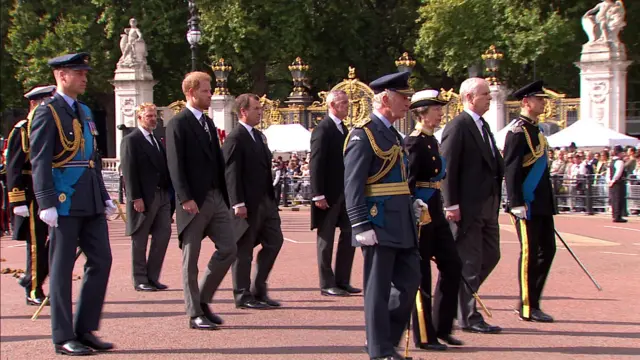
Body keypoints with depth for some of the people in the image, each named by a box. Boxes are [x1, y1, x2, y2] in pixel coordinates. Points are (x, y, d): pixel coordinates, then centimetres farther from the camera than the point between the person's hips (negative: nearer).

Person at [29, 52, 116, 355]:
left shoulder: (85, 112, 17)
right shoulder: (47, 112, -6)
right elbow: (39, 162, -12)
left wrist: (105, 197, 18)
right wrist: (46, 203, -19)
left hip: (91, 203, 8)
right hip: (65, 204, -8)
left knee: (101, 261, 6)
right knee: (62, 268, 0)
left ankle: (85, 329, 16)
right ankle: (63, 337, 8)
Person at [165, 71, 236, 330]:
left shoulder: (209, 123, 16)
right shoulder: (178, 124, -7)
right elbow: (175, 165, -14)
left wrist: (224, 196, 12)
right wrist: (185, 198, -20)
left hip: (216, 197, 8)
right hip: (194, 201, -8)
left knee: (228, 249, 5)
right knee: (191, 258, 1)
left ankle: (203, 300, 18)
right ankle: (195, 314, 8)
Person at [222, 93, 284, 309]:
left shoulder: (259, 136, 16)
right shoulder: (235, 138, -12)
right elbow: (231, 174, -17)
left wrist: (271, 198, 16)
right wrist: (238, 203, -22)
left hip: (265, 200, 9)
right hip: (248, 204, -9)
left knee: (274, 242, 9)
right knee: (244, 250, 0)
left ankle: (258, 290, 19)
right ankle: (243, 296, 9)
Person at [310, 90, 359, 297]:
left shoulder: (343, 129, 13)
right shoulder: (323, 129, -12)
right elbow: (316, 163, -17)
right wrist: (318, 195, -20)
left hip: (345, 192, 8)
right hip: (329, 194, -8)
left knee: (349, 235, 9)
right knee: (326, 239, 1)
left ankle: (342, 281, 17)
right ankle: (327, 285, 8)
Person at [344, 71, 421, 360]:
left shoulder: (394, 135, 16)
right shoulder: (364, 135, -12)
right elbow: (353, 185, -17)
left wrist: (414, 205, 15)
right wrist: (361, 226, -21)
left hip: (401, 224, 9)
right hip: (379, 224, -9)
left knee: (410, 280, 11)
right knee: (379, 289, 0)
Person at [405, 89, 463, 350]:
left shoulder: (432, 141, 14)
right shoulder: (414, 143, -14)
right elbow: (407, 184, -19)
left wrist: (438, 209, 19)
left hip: (436, 214, 9)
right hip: (420, 214, -9)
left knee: (452, 266, 9)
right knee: (420, 275, 0)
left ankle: (442, 328, 19)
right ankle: (424, 336, 9)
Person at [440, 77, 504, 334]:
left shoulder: (483, 126, 16)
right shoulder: (458, 127, -12)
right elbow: (447, 168, -16)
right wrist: (452, 205, -19)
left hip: (488, 206, 9)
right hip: (467, 207, -9)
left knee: (491, 255, 13)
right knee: (469, 262, -1)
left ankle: (460, 296, 28)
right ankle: (468, 317, 8)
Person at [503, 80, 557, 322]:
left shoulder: (536, 130, 16)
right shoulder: (519, 130, -12)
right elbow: (510, 169, -18)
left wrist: (548, 201, 20)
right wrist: (516, 203, -23)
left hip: (542, 203, 9)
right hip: (527, 204, -9)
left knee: (547, 250, 11)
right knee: (529, 253, -3)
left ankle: (532, 302, 19)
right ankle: (527, 308, 6)